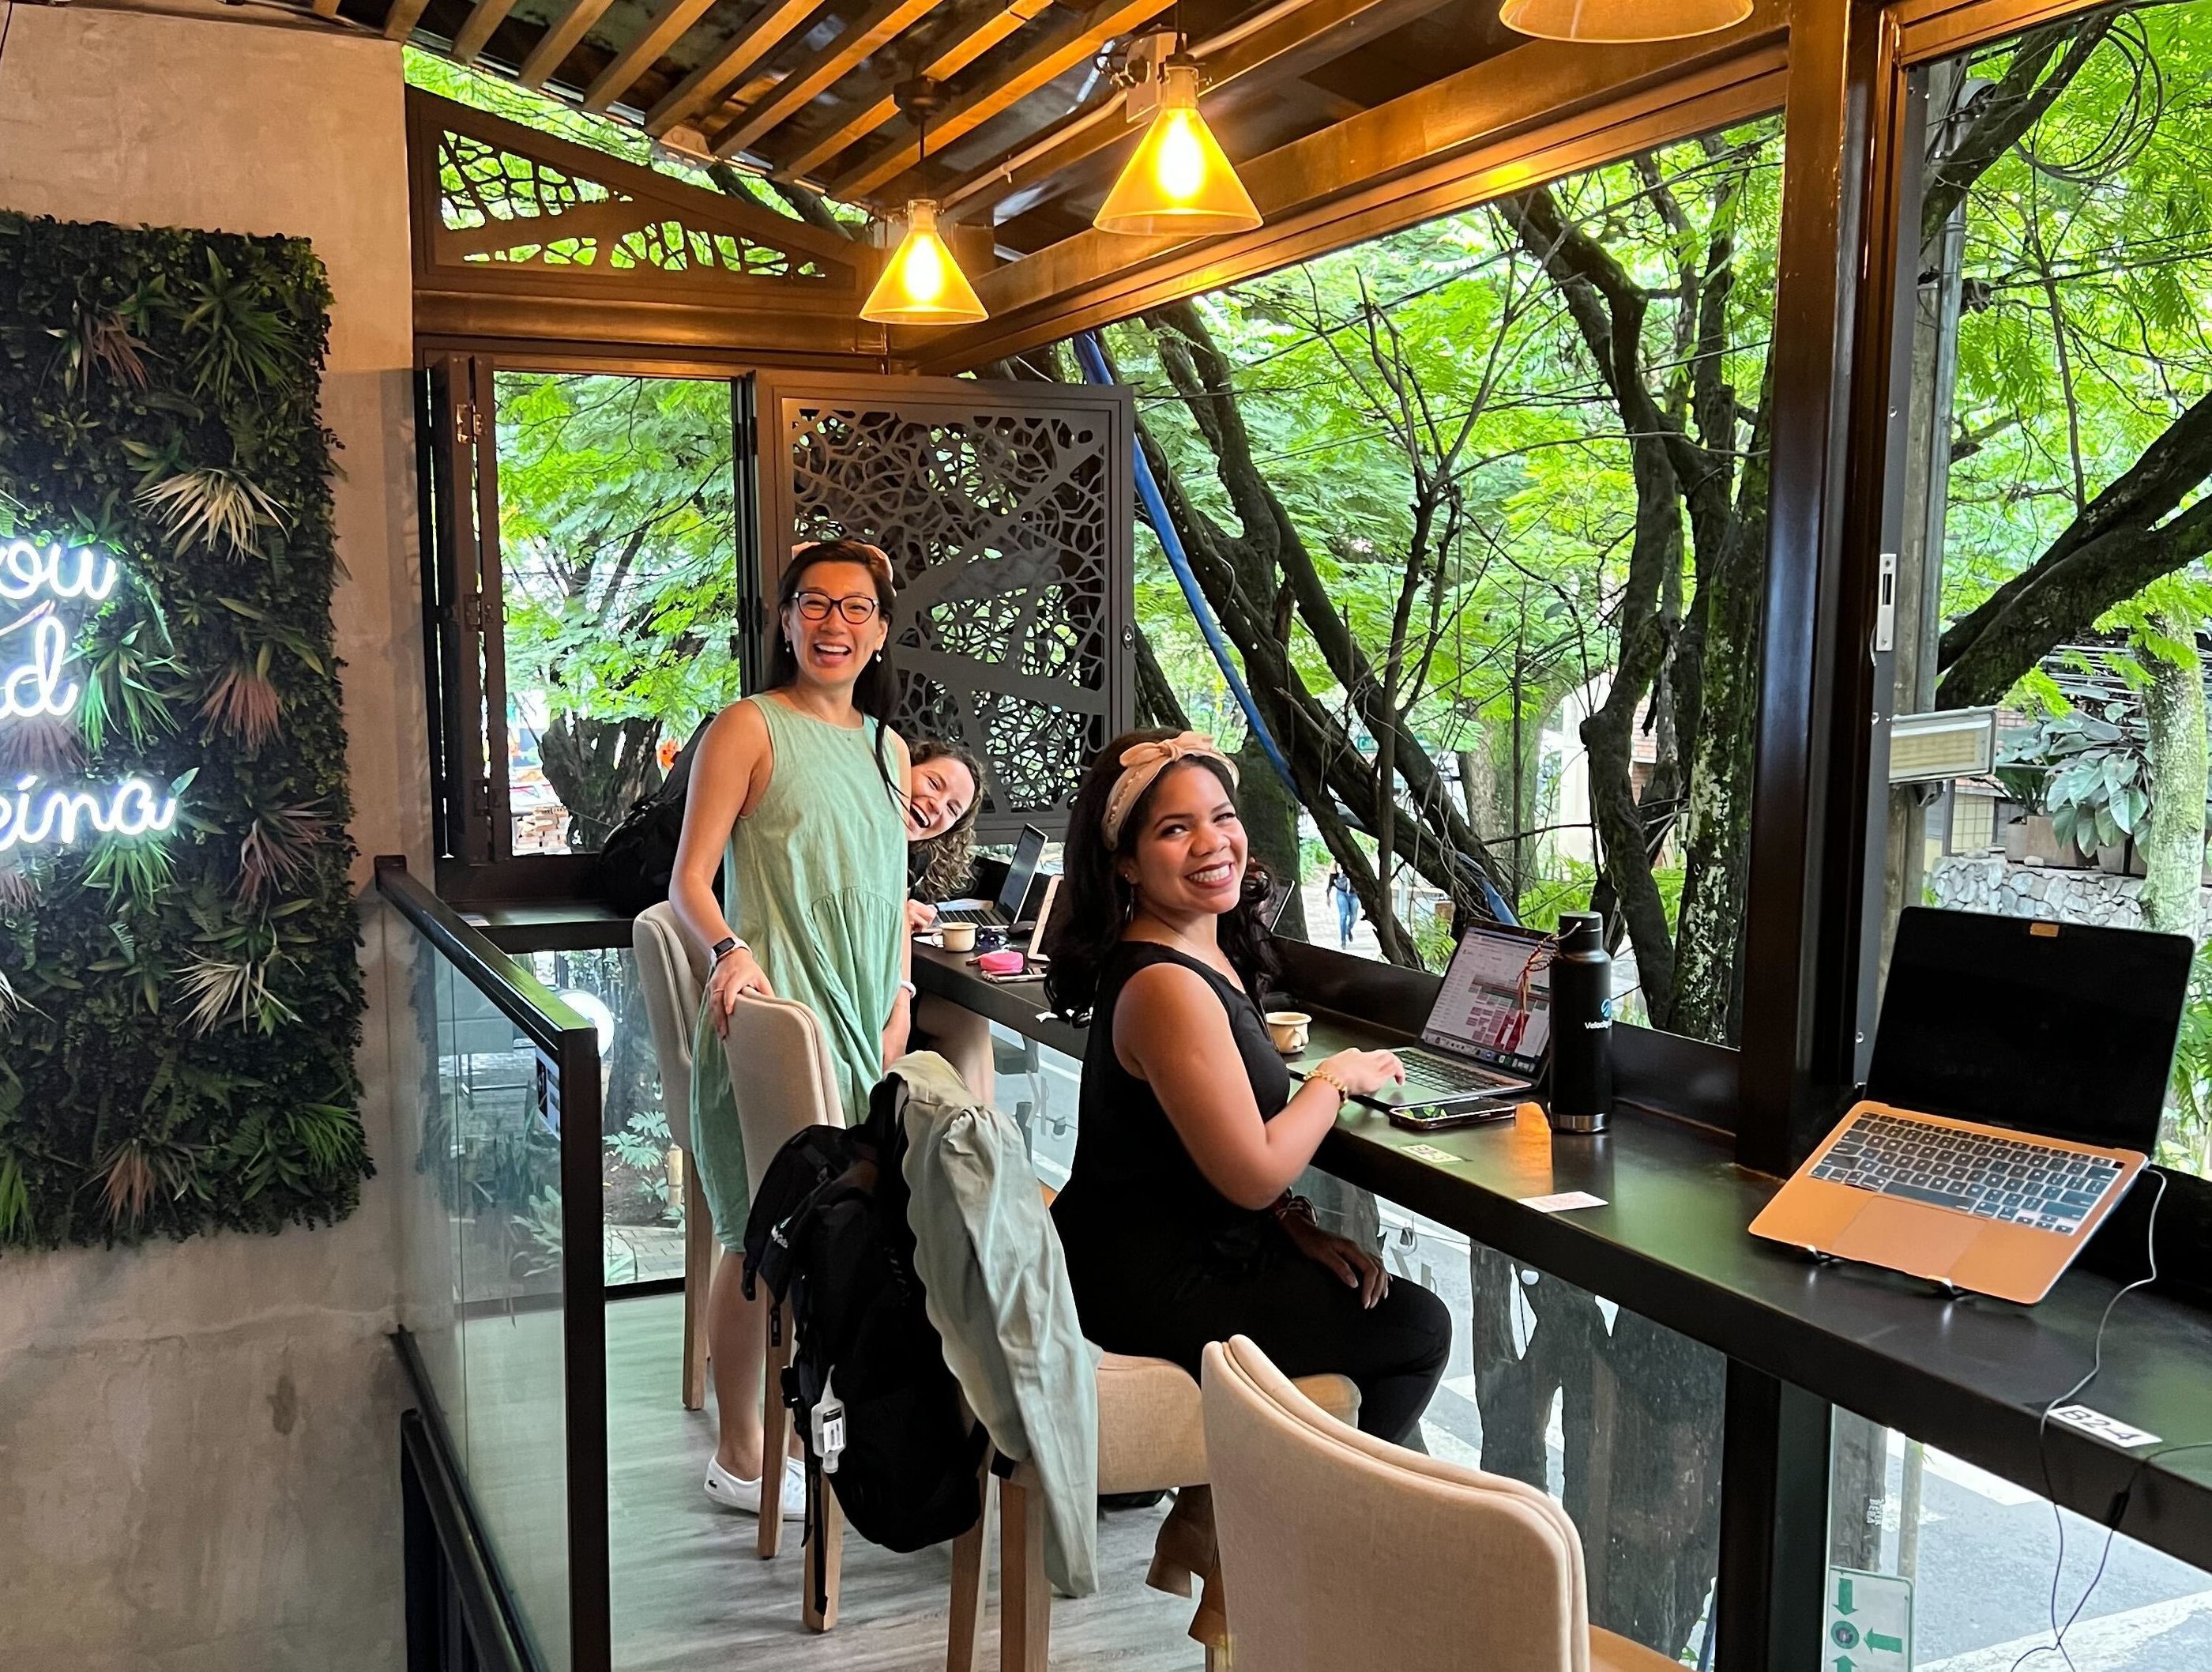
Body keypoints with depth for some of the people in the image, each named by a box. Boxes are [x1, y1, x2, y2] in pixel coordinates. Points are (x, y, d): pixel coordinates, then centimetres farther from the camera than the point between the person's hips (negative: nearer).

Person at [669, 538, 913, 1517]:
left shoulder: (886, 747, 16)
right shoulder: (751, 727, -5)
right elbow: (689, 881, -9)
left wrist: (899, 996, 9)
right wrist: (731, 950, -28)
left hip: (861, 1017, 7)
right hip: (774, 1010, -6)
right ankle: (740, 1456, 11)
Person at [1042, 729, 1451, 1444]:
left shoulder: (1207, 951, 5)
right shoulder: (1166, 986, -26)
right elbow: (1253, 1176, -23)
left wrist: (1298, 1227, 1)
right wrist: (1334, 1080, -9)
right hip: (1147, 1296, -9)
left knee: (1375, 1292, 21)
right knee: (1417, 1331, 5)